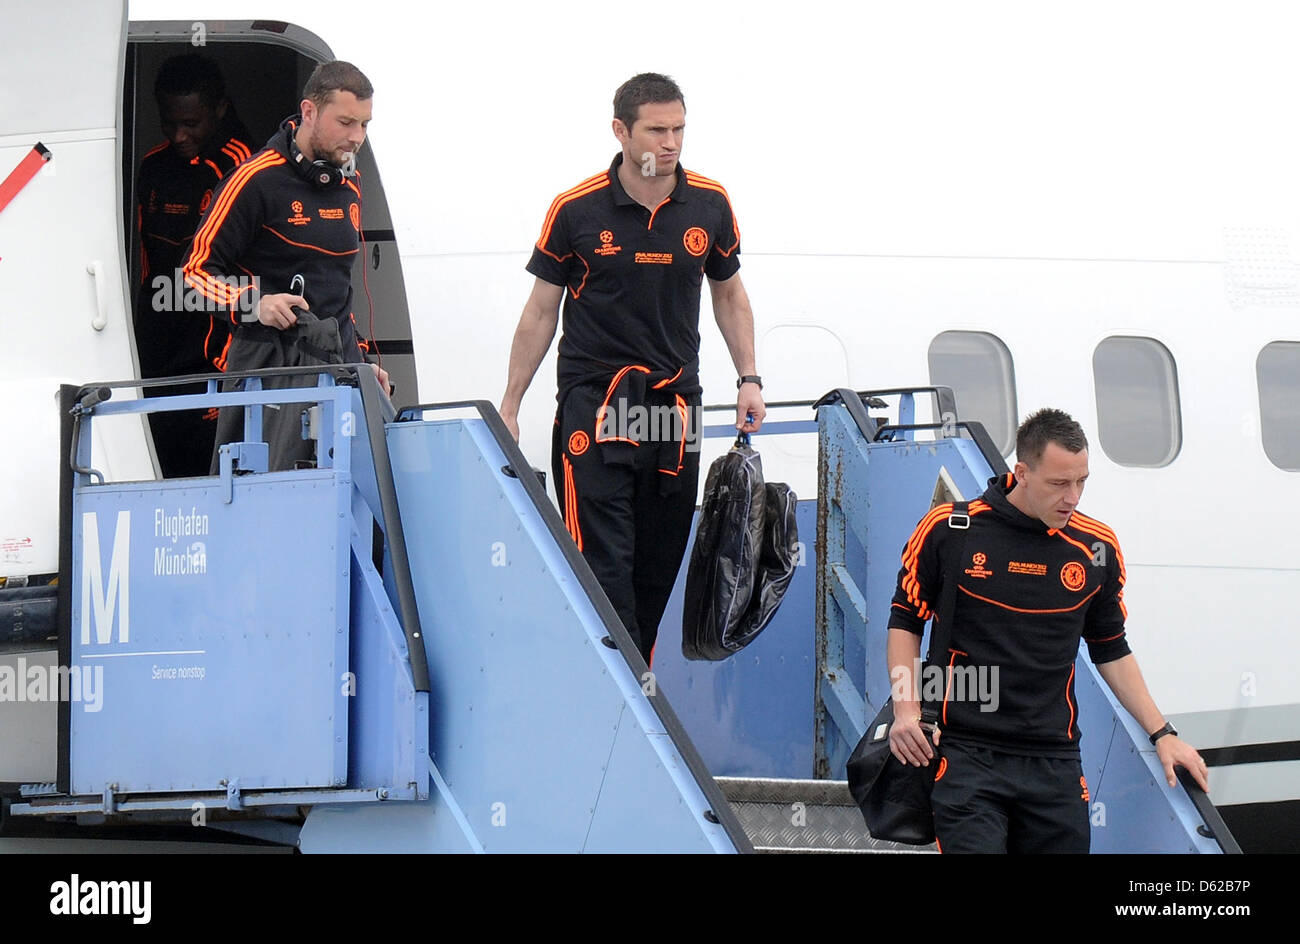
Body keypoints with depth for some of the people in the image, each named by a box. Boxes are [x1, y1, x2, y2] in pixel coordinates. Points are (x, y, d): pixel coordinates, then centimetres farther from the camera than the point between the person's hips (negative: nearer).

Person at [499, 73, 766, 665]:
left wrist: (748, 380, 9)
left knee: (658, 569, 6)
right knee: (602, 567, -13)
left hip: (675, 403, 4)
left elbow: (729, 294, 18)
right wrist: (509, 406, 4)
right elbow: (541, 311, 4)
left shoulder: (708, 205, 3)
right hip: (593, 400, -3)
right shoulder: (577, 210, -5)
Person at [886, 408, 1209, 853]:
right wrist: (907, 711, -4)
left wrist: (1161, 734, 15)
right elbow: (905, 621, 7)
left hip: (1054, 763, 3)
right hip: (966, 754, -3)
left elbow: (1111, 650, 19)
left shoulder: (1097, 548, 7)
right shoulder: (948, 529, -2)